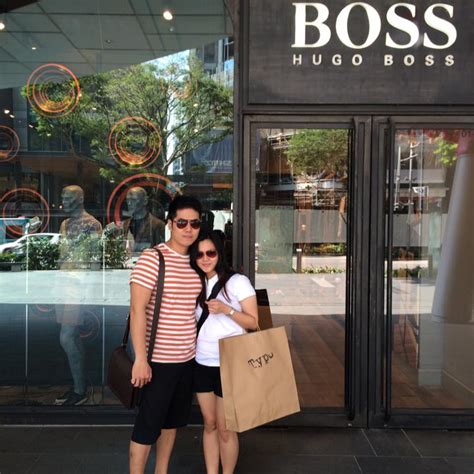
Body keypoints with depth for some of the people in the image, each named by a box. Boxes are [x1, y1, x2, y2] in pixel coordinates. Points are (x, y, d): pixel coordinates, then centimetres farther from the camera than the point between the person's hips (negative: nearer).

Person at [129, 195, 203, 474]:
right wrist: (141, 358, -21)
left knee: (173, 420, 19)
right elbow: (137, 309, -18)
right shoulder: (152, 259, -14)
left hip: (188, 357, 7)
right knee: (148, 425, 4)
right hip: (159, 359, -7)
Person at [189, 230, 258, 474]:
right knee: (209, 424, 14)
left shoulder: (237, 281, -10)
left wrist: (226, 310, -22)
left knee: (225, 428, 4)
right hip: (201, 364, 5)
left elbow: (253, 322, -9)